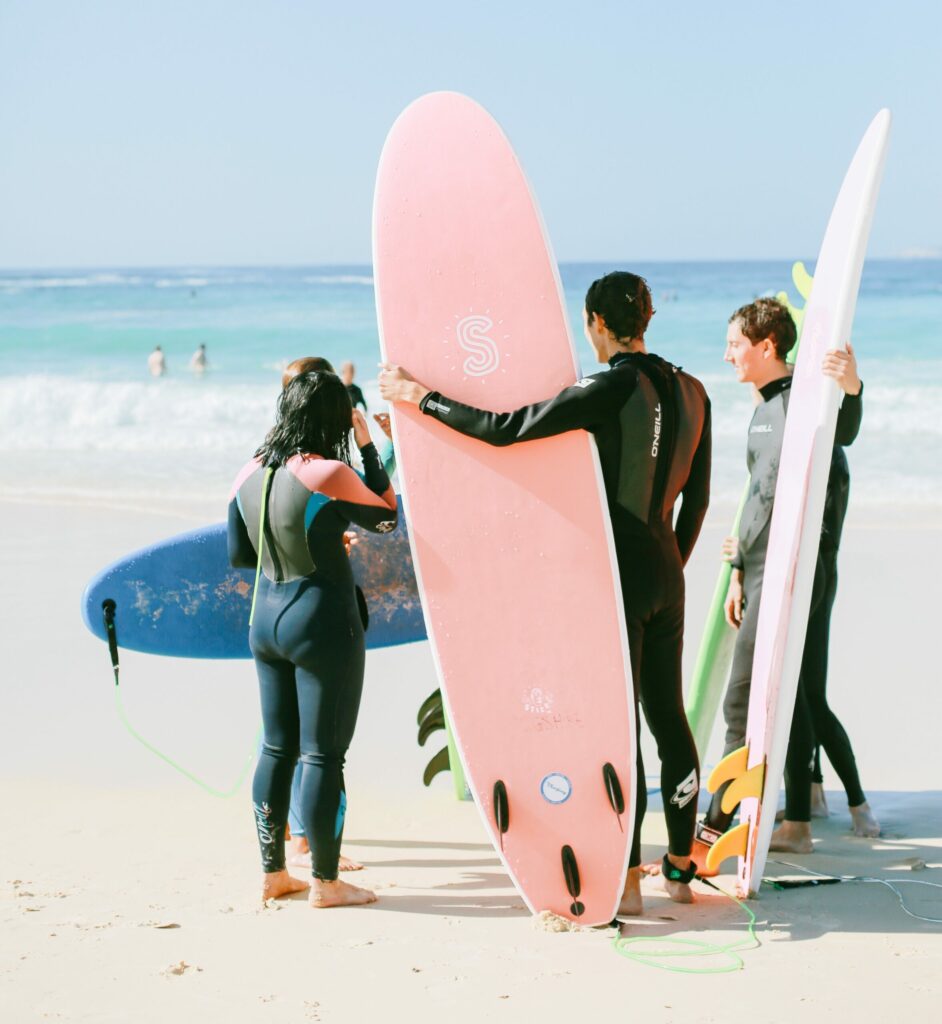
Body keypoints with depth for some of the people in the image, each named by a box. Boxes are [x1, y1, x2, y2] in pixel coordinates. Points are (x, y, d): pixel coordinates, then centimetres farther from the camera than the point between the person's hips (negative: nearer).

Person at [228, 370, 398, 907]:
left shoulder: (250, 474, 2)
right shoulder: (330, 474, -18)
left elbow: (239, 553, 11)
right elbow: (387, 517, -1)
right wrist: (368, 446, 3)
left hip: (266, 617, 7)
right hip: (322, 622, -7)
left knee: (277, 748, 15)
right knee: (323, 754, 1)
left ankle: (273, 872, 24)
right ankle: (325, 882, 7)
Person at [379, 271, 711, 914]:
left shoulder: (611, 389, -17)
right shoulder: (690, 390, 6)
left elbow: (503, 429, -20)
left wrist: (419, 396, -9)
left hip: (617, 573, -7)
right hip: (666, 573, 7)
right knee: (669, 716, 13)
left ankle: (626, 880, 4)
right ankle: (681, 867, 22)